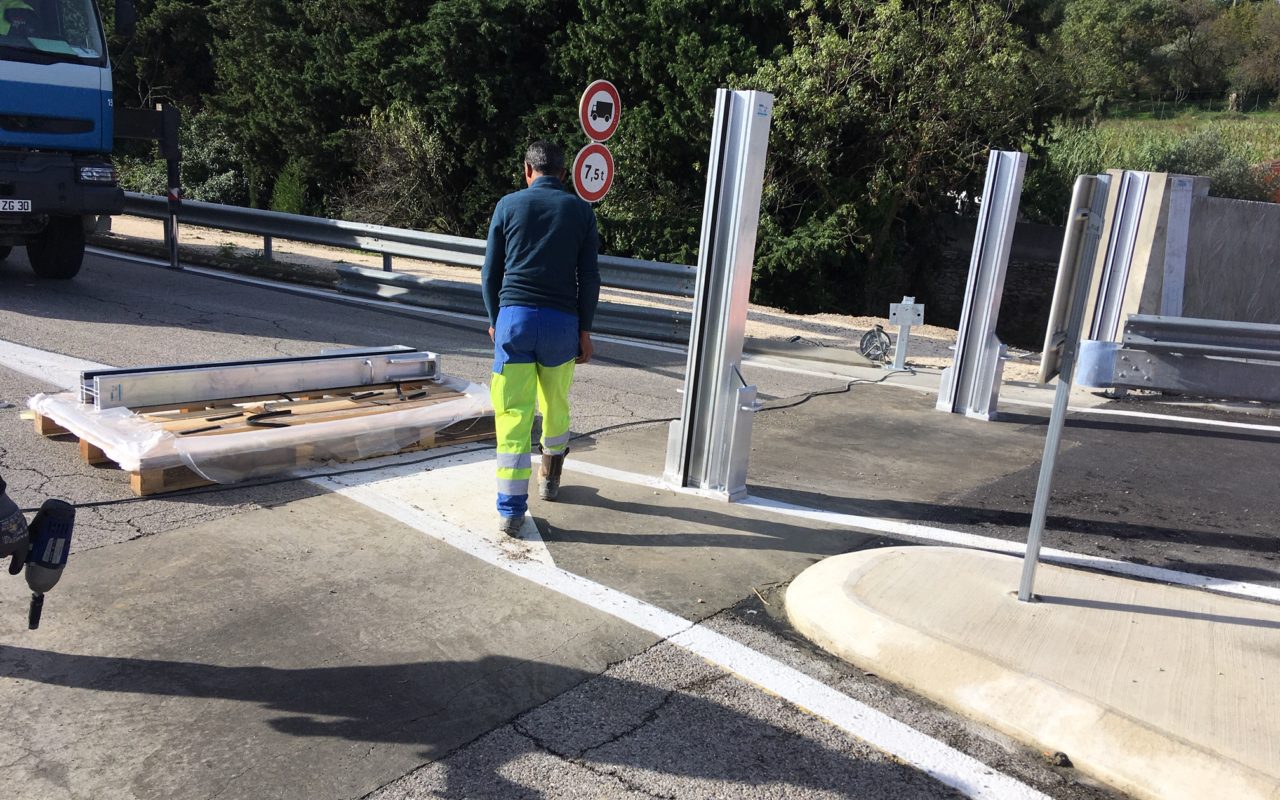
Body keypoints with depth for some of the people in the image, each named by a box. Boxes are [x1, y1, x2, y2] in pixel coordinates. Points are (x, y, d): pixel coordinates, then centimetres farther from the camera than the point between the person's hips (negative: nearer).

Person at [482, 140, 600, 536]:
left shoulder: (508, 205, 5)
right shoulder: (581, 210, 5)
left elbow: (490, 271, 7)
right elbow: (589, 277, 2)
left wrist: (494, 320, 18)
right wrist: (585, 330, 8)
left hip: (514, 316, -1)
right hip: (562, 323, 1)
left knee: (513, 413, -1)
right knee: (556, 405, 20)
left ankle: (511, 509, -3)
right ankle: (550, 479, 39)